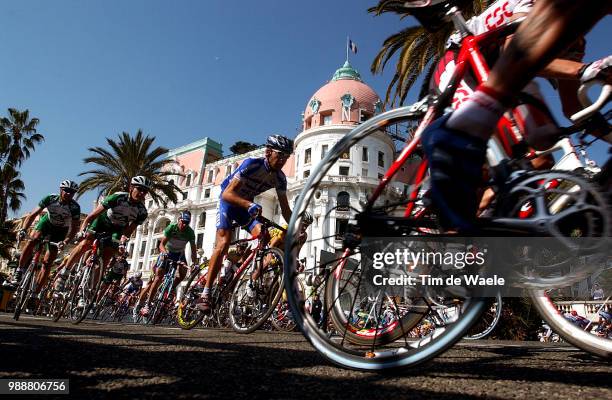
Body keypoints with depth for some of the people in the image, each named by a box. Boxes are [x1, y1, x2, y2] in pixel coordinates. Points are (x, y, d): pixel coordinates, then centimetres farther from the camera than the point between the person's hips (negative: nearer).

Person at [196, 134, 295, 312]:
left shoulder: (280, 178, -12)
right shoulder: (251, 164, -29)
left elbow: (285, 209, -7)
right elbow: (227, 193, -37)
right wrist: (250, 204, -53)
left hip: (247, 206, 5)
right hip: (228, 201, -5)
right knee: (223, 244, -20)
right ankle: (205, 294, -18)